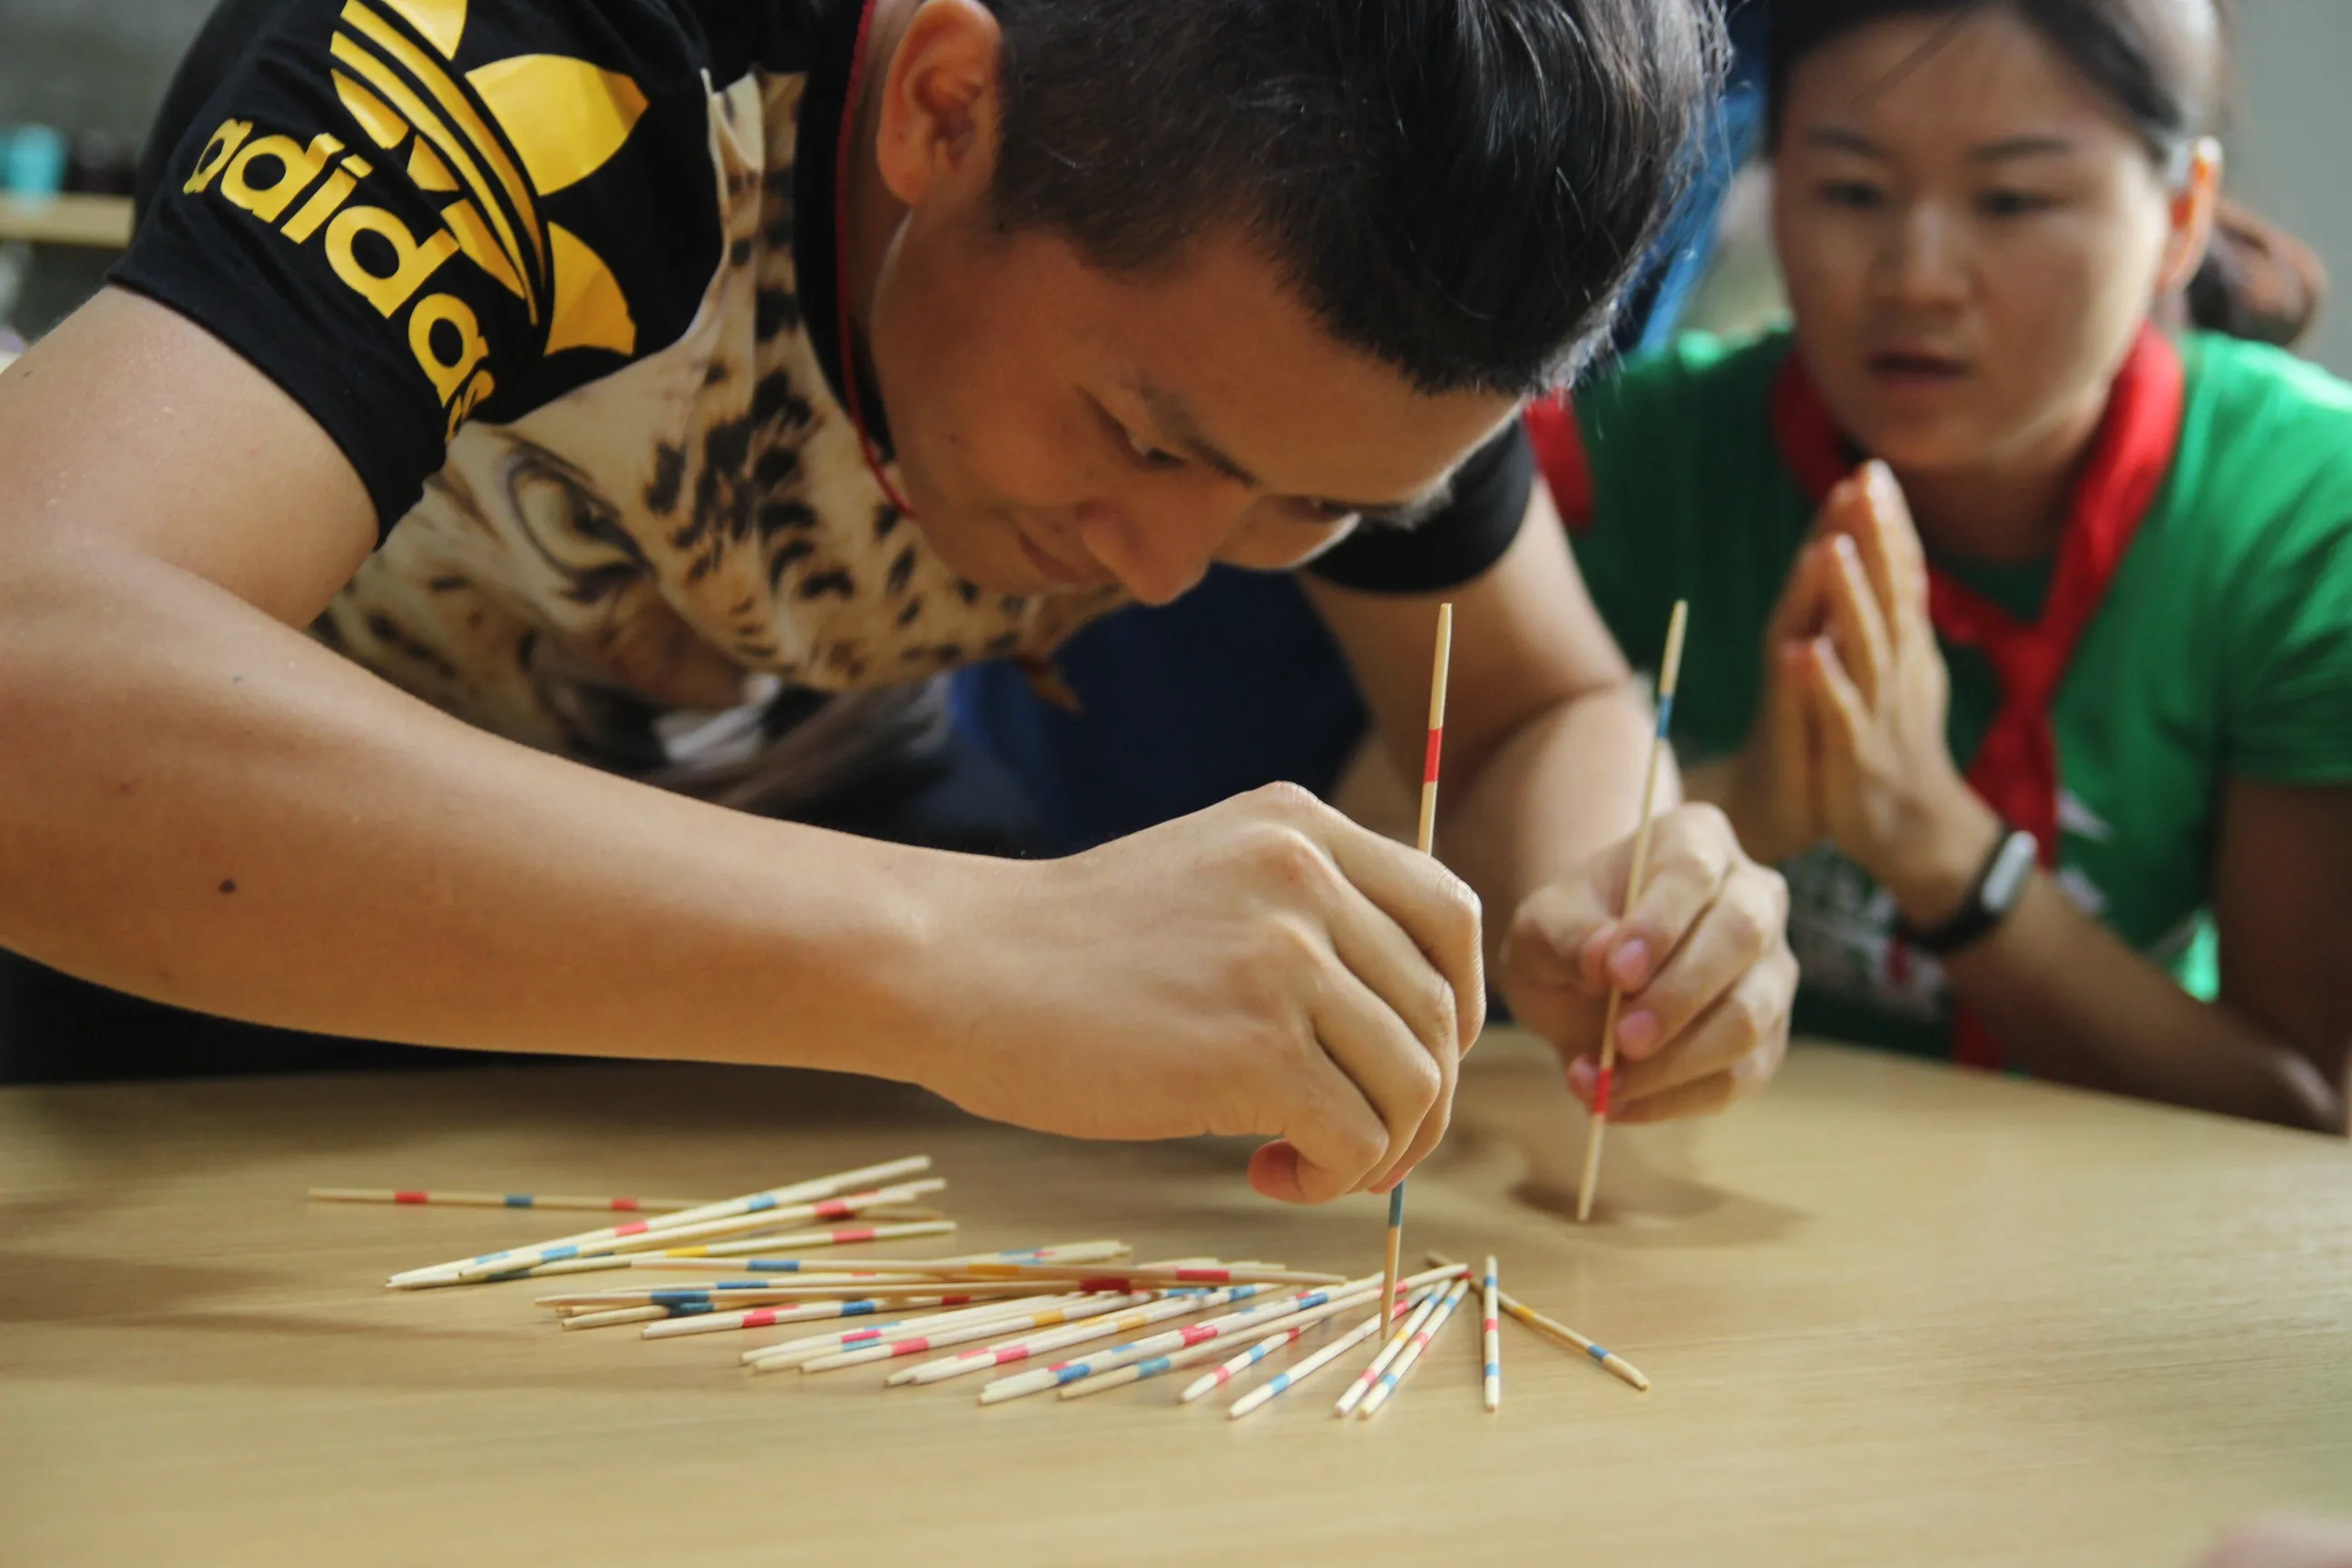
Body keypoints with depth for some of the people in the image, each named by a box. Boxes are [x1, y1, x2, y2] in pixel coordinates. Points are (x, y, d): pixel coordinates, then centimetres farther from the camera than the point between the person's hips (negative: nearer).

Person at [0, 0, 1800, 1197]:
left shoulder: (1328, 231, -19)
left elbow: (1550, 712, -7)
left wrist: (1596, 903, -29)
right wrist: (946, 950, -54)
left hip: (771, 837, 3)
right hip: (245, 879, -2)